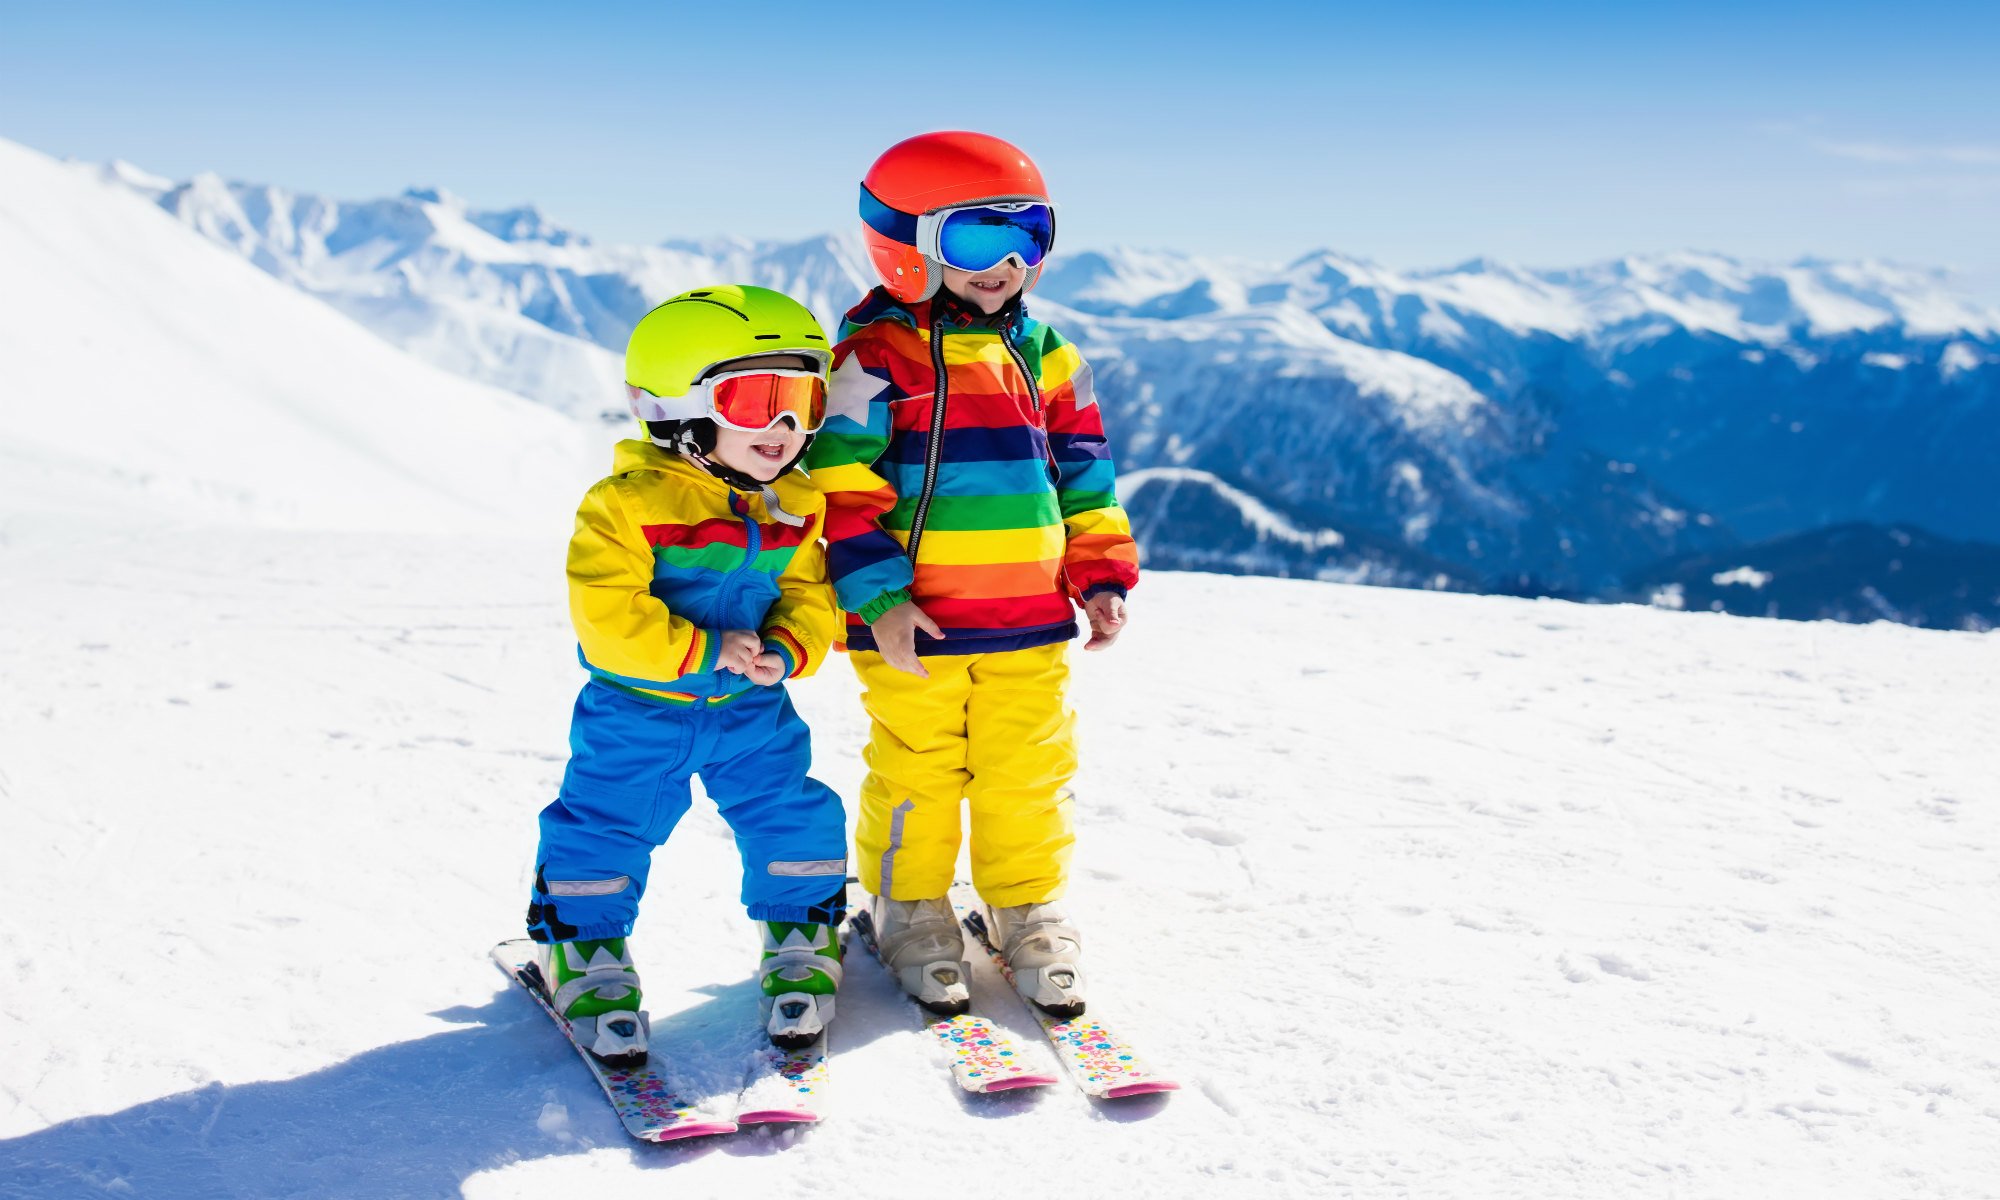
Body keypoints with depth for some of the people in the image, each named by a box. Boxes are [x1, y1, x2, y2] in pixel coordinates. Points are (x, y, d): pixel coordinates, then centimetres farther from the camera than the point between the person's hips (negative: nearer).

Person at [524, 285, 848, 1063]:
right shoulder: (627, 503, -17)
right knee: (602, 830, 0)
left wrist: (784, 652, -16)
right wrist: (705, 651, -24)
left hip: (752, 708, 4)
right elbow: (607, 618, -22)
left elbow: (809, 598, 5)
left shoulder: (795, 508, 1)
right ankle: (587, 959, 23)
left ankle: (800, 948, 23)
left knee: (795, 820, 0)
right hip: (636, 711, -3)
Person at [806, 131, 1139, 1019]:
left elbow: (1083, 472, 15)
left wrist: (1102, 577, 9)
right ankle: (909, 913, 27)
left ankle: (1028, 910, 28)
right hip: (914, 627, -4)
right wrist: (877, 597, -17)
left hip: (1030, 621, 4)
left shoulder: (1043, 353, 9)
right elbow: (844, 485, -11)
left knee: (1029, 773, 11)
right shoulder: (877, 354, -8)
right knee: (916, 775, 8)